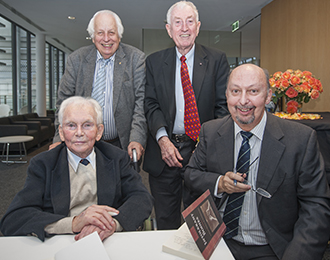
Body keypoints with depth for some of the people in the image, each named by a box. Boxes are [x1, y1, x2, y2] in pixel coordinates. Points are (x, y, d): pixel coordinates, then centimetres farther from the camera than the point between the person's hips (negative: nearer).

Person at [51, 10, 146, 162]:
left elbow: (142, 101, -9)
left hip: (124, 145, -1)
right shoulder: (76, 59, 2)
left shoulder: (136, 58, -4)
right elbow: (64, 101, 3)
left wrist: (137, 138, -20)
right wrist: (61, 138, -8)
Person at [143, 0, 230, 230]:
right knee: (165, 220, 15)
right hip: (164, 150, 2)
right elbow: (151, 104, 2)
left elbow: (223, 106, -1)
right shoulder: (154, 62, 7)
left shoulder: (217, 60, 2)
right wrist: (162, 138, -13)